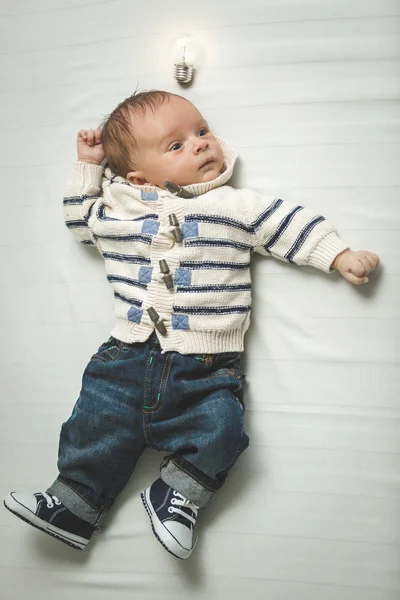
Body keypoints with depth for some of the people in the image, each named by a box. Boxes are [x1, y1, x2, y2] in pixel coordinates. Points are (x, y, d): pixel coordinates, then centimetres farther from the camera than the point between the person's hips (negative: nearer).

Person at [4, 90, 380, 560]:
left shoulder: (241, 208, 3)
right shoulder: (117, 209, 9)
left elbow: (292, 226, 8)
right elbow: (80, 220, 26)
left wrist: (341, 257, 2)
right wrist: (87, 166, 19)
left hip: (207, 367, -1)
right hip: (128, 356, 2)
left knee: (219, 429, -20)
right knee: (96, 423, -1)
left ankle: (178, 494, 4)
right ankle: (73, 506, 19)